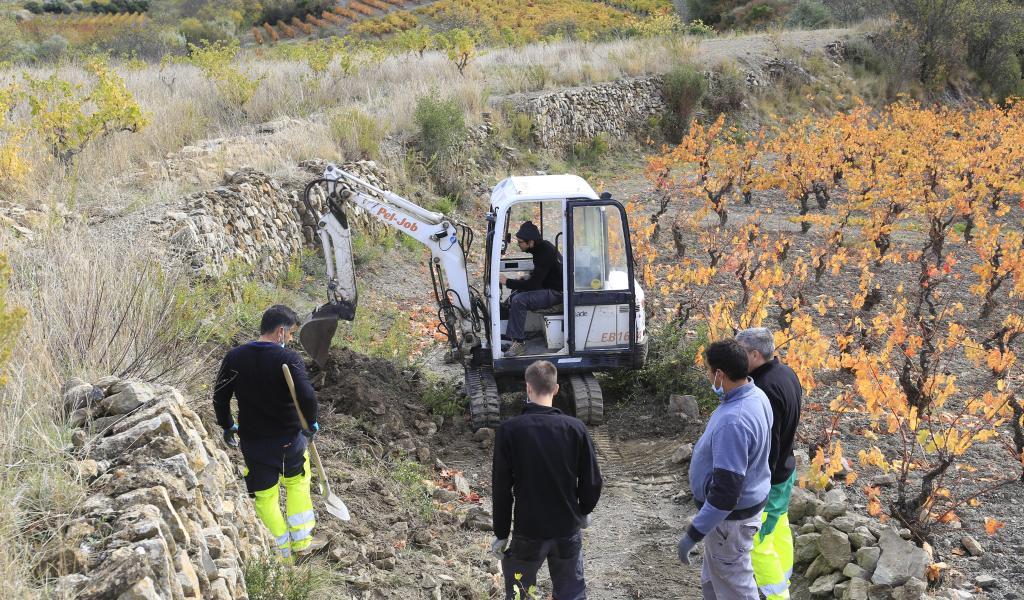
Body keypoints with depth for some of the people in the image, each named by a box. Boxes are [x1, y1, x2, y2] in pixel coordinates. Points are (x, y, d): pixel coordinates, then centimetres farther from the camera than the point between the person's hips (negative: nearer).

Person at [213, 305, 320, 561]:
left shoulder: (235, 357, -5)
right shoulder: (289, 358, -17)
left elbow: (220, 396, 1)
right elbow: (307, 396, -27)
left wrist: (227, 426, 16)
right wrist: (311, 423, -9)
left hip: (252, 441, 2)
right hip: (289, 438, -2)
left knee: (266, 496, 15)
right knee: (297, 483, 24)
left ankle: (283, 553, 21)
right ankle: (301, 542, 29)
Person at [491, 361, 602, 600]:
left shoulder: (509, 430, -14)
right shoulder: (575, 428, -9)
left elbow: (501, 489, -11)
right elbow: (592, 481, -3)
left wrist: (501, 534, 0)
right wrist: (584, 511, 17)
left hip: (528, 533, -2)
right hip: (568, 531, 2)